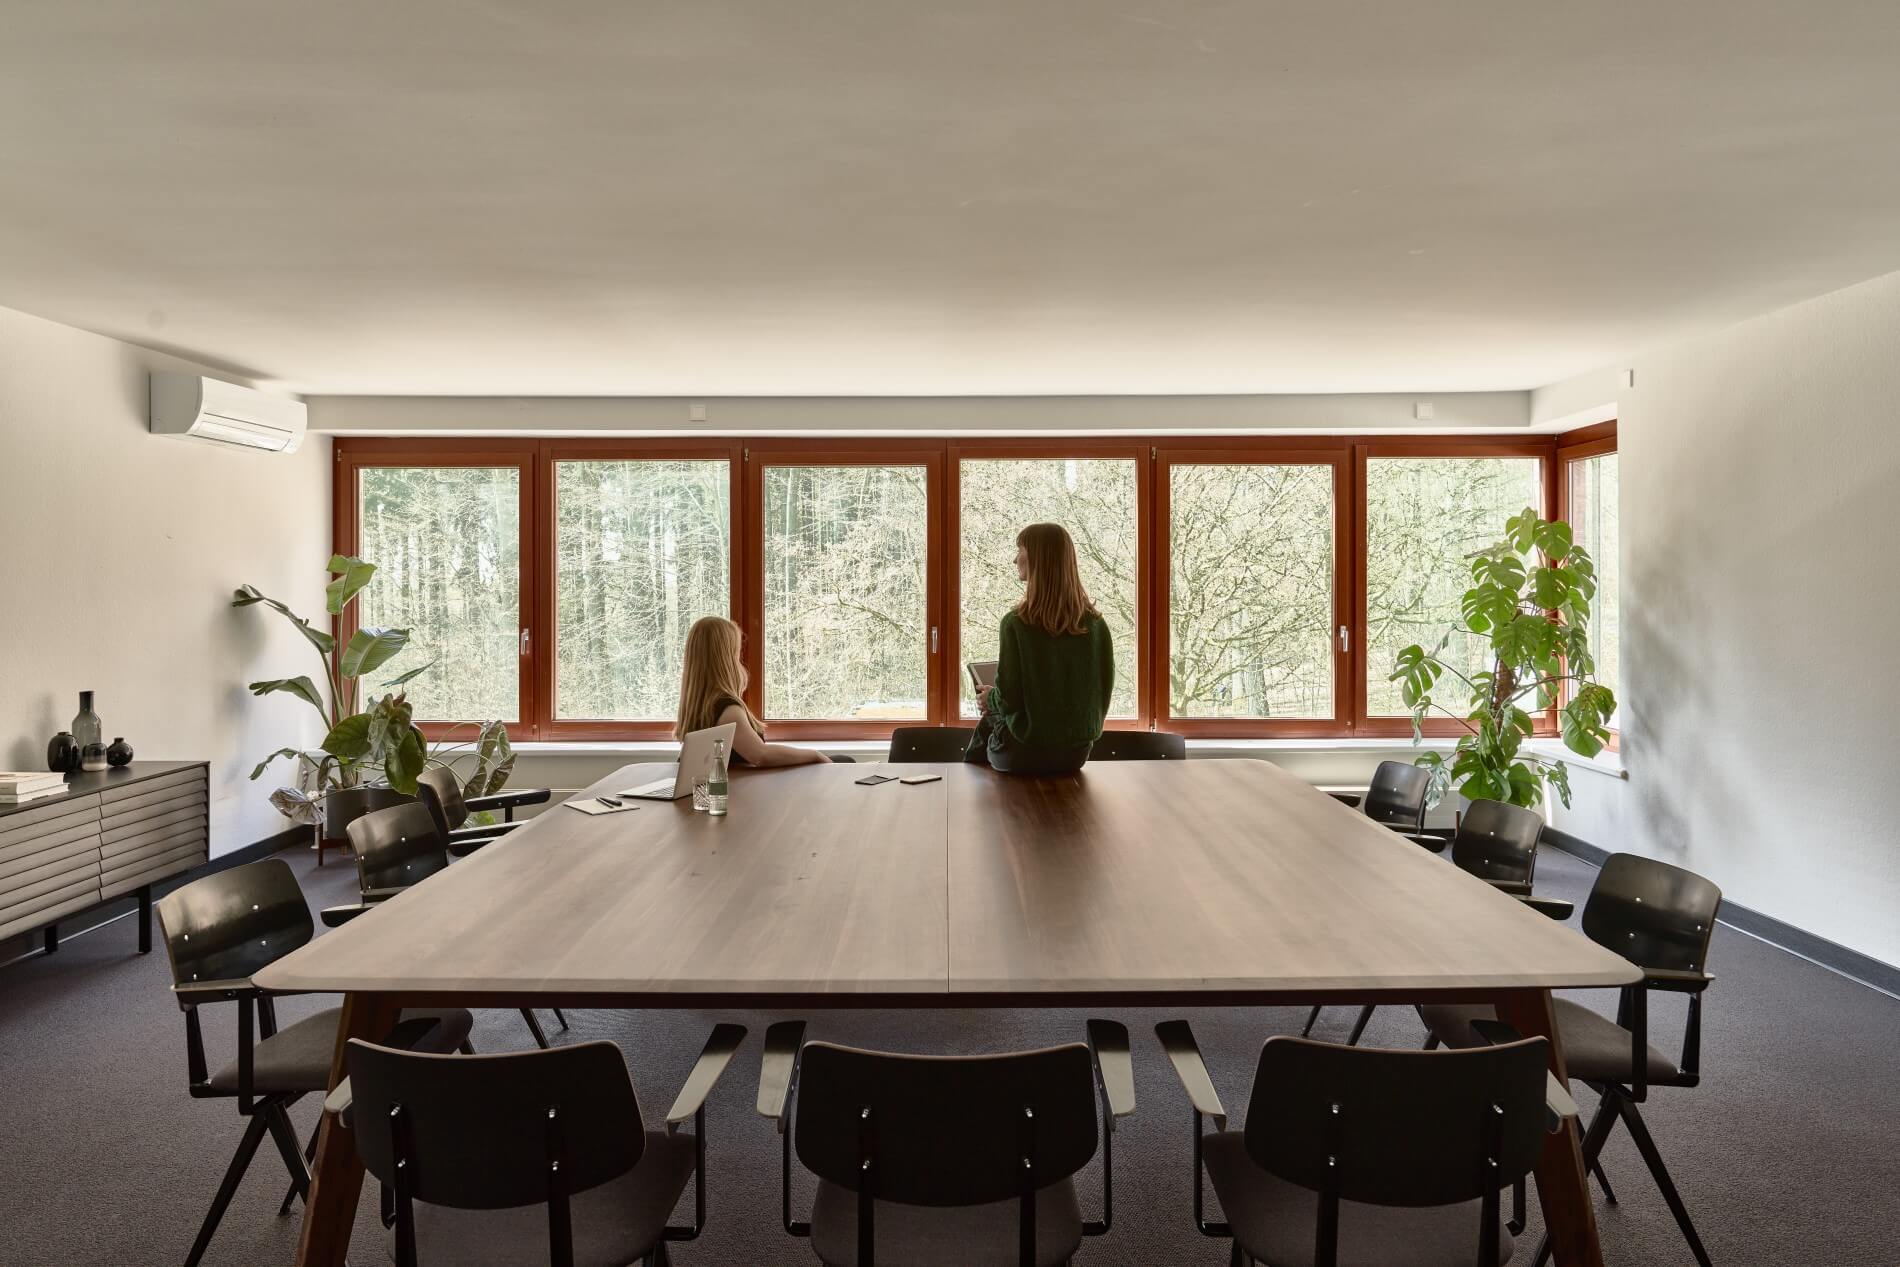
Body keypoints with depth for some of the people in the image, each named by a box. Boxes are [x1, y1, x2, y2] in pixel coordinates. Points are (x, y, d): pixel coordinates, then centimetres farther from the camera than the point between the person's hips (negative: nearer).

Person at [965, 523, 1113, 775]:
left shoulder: (1016, 623, -19)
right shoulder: (1095, 623, -6)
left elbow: (1008, 698, -18)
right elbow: (1104, 688, 1)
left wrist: (989, 699, 5)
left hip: (1025, 754, -4)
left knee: (989, 723, 29)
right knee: (992, 721, 30)